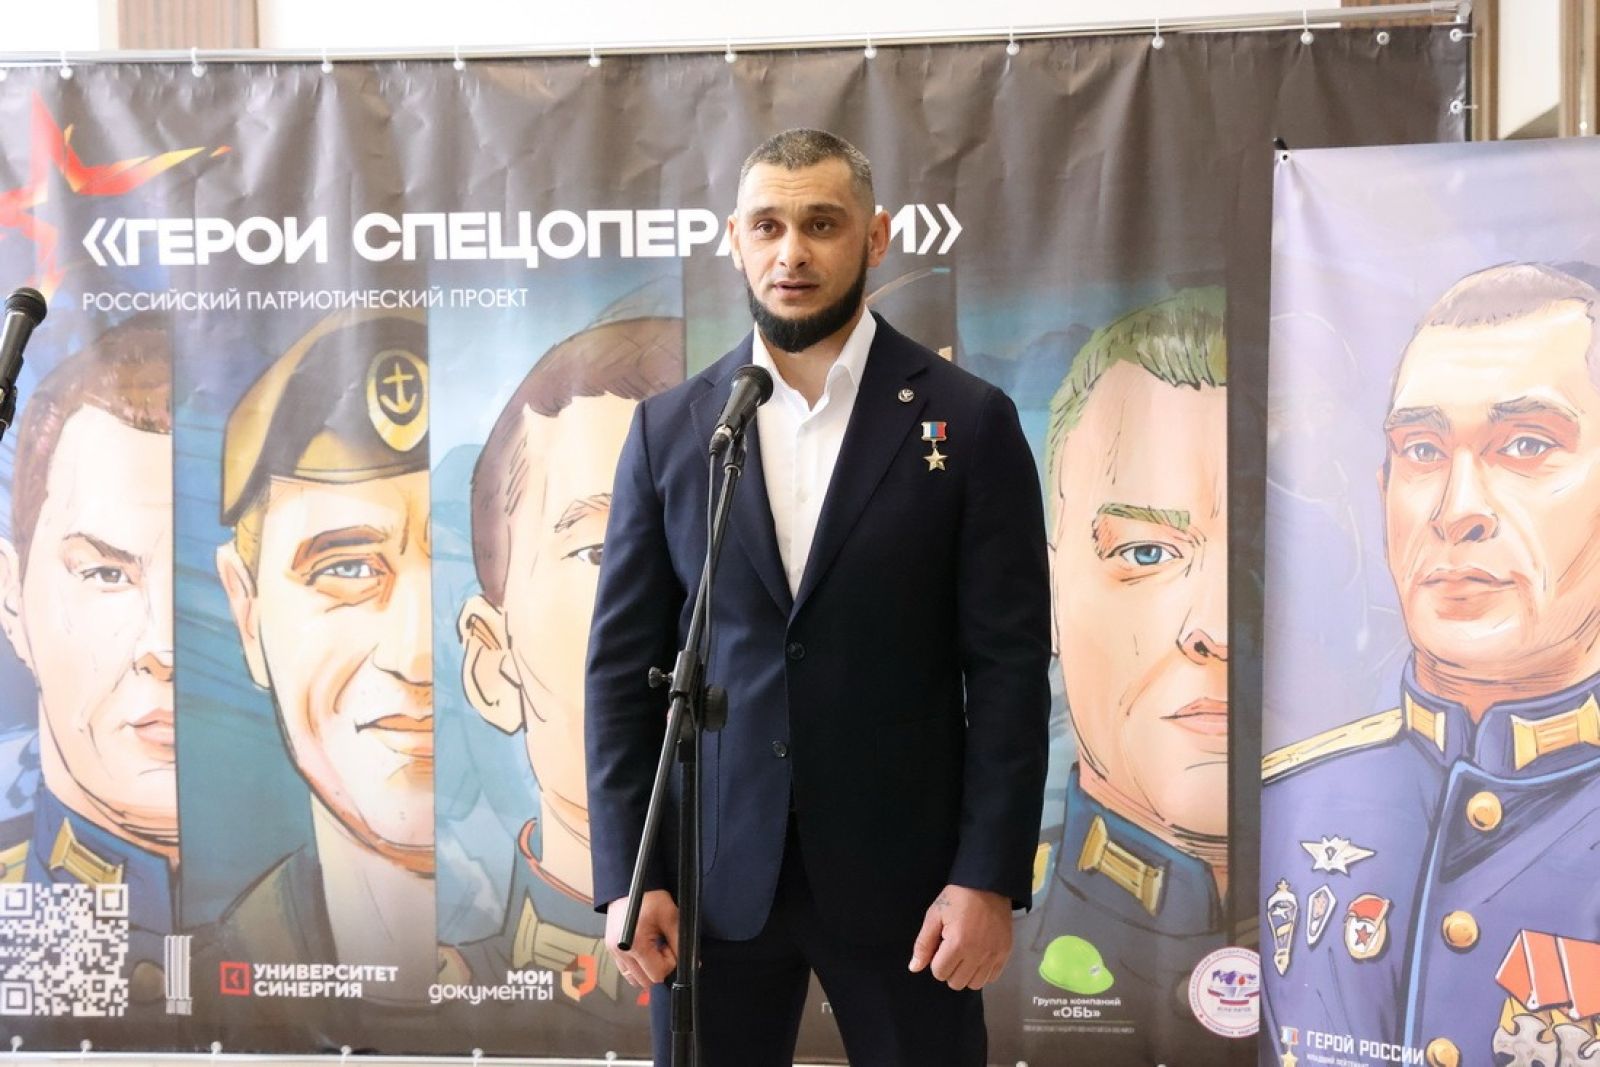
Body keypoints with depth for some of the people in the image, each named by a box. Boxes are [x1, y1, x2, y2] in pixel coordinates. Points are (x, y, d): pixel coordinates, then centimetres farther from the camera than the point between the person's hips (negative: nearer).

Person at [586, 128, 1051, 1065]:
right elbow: (623, 664, 4)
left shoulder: (968, 422, -2)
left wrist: (989, 879, -9)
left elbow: (1010, 668, -3)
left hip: (901, 874, -1)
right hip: (714, 876, 2)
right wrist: (627, 874, -2)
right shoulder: (670, 428, 4)